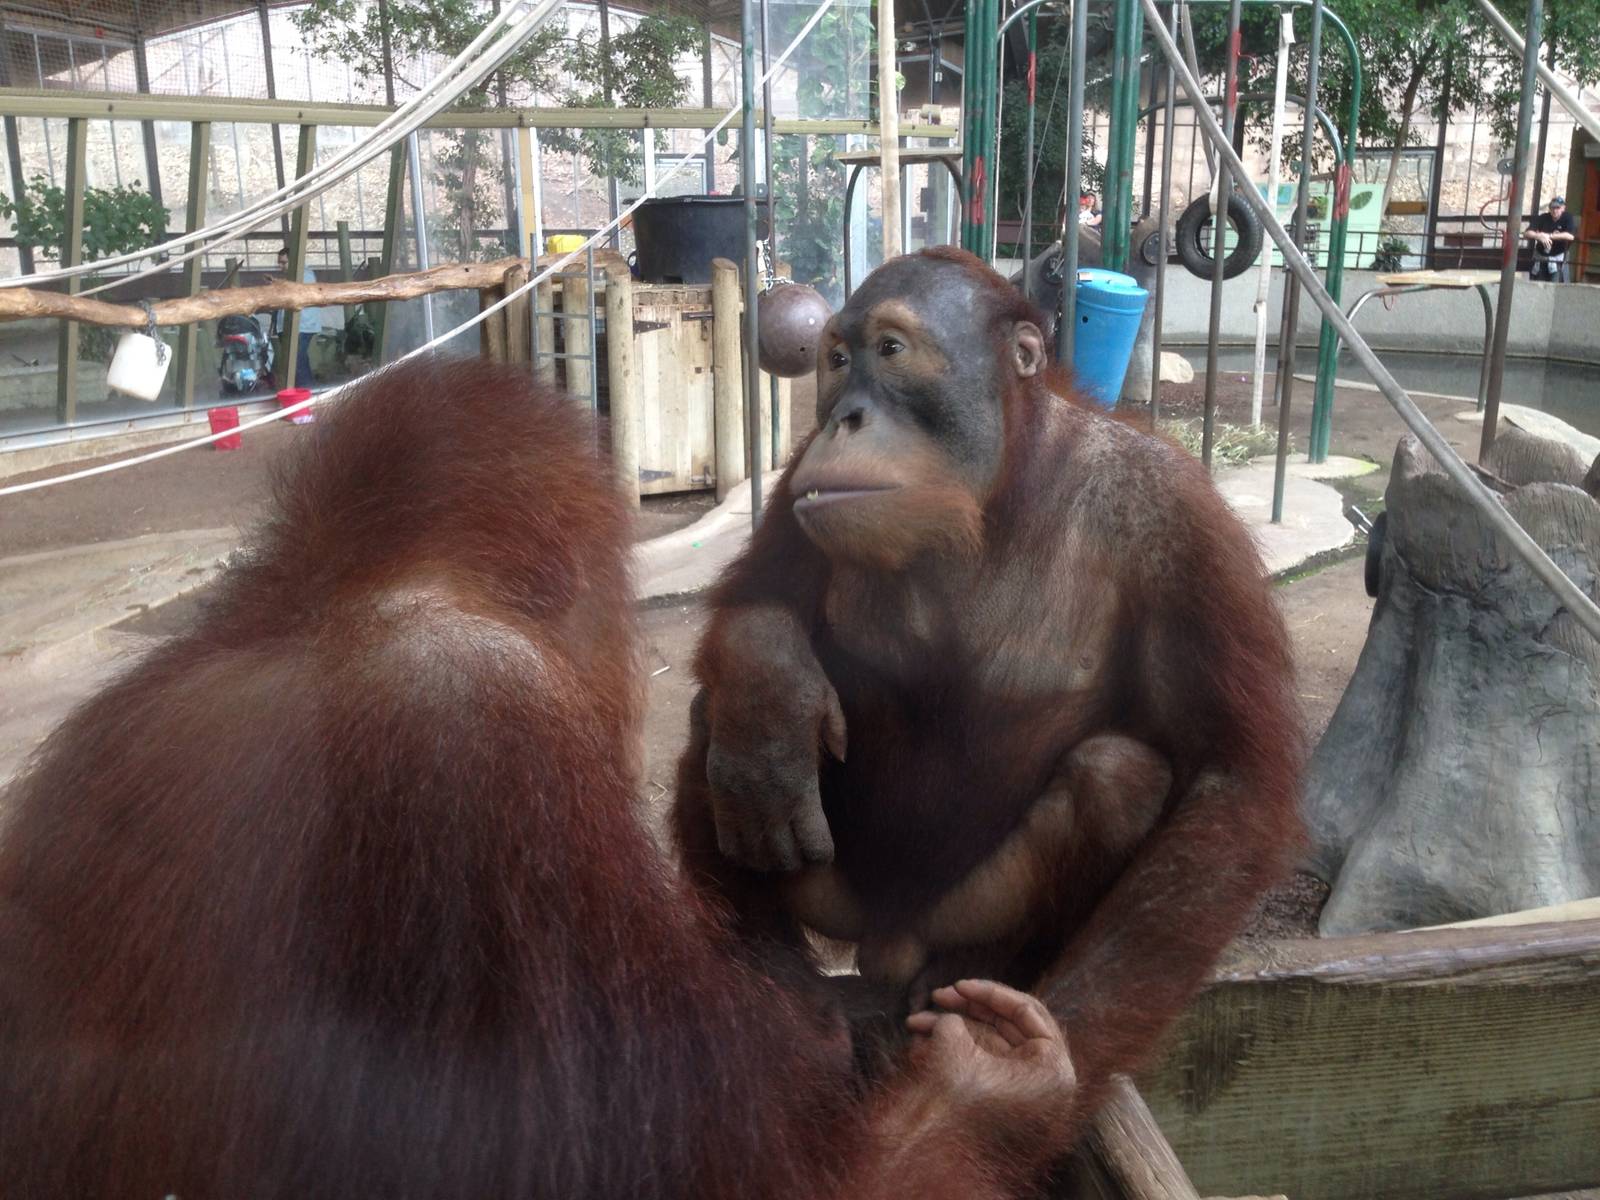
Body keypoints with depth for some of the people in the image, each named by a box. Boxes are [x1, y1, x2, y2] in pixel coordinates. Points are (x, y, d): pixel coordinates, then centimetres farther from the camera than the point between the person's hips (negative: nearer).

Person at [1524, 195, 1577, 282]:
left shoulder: (1568, 218, -5)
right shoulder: (1543, 218, 0)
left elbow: (1570, 236, -22)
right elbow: (1526, 233, -9)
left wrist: (1549, 236, -24)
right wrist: (1539, 236, -29)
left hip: (1557, 260, -3)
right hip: (1540, 259, 3)